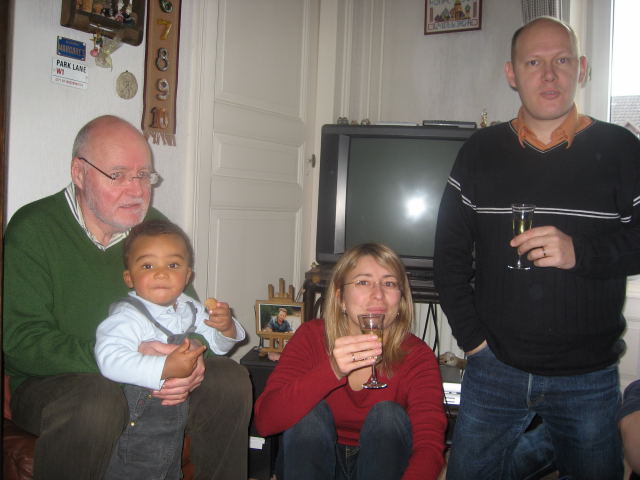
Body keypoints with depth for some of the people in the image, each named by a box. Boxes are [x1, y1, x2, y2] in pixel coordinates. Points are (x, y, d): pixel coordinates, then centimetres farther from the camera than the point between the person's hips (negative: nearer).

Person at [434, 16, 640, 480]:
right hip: (495, 367, 2)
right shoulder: (480, 152, 4)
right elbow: (451, 250, 5)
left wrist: (580, 252, -20)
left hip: (589, 376, -1)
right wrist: (471, 335, -1)